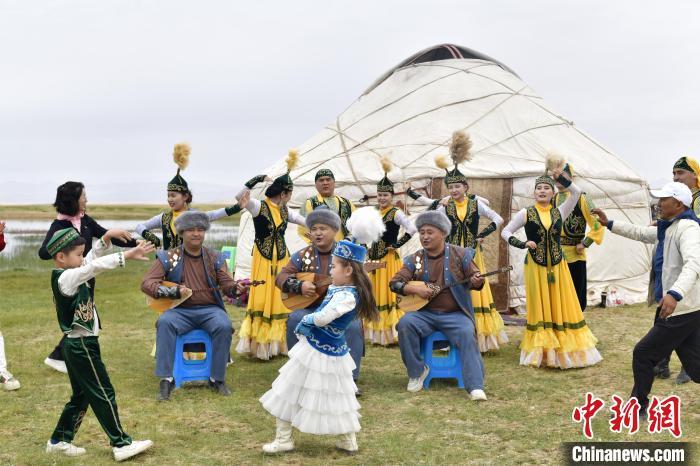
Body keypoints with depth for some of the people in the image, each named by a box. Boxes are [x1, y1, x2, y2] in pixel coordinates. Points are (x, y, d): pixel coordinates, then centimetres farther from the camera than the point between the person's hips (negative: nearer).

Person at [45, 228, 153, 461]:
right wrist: (127, 256, -39)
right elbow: (94, 267, -32)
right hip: (82, 346, -10)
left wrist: (105, 239, -3)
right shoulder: (66, 277, -19)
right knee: (104, 395, -3)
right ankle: (121, 444, 2)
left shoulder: (69, 274, 8)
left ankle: (59, 440, 27)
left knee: (81, 395, 18)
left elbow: (92, 258, 14)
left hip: (77, 345, 10)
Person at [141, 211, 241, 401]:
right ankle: (166, 379, -26)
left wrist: (237, 288, -23)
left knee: (224, 326, -30)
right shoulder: (168, 258, 4)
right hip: (180, 310, -1)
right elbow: (146, 283, -2)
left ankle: (217, 378, -14)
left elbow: (227, 284, 2)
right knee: (165, 322, -33)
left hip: (209, 309, 1)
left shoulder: (215, 258, 9)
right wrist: (173, 291, -17)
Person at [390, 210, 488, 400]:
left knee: (467, 334, -30)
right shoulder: (414, 259, 7)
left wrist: (476, 281, -23)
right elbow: (395, 282, 4)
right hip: (424, 313, 2)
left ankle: (475, 386, -28)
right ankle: (417, 372, -9)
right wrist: (415, 289, -14)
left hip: (455, 314, -2)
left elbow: (474, 277, 2)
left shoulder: (460, 254, 3)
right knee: (405, 324, -27)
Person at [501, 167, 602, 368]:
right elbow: (505, 232, 0)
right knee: (540, 309, 4)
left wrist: (561, 178, -14)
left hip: (557, 266, 2)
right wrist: (522, 244, -14)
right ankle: (540, 352, 11)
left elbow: (577, 192, -3)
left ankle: (565, 351, 13)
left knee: (562, 307, 5)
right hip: (535, 266, -2)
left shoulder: (559, 212, 4)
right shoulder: (526, 213, -2)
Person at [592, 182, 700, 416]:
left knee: (643, 354, 2)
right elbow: (640, 233, 28)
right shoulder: (667, 229, 12)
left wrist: (675, 294, -48)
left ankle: (638, 406, 16)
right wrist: (608, 223, 23)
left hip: (681, 311, -9)